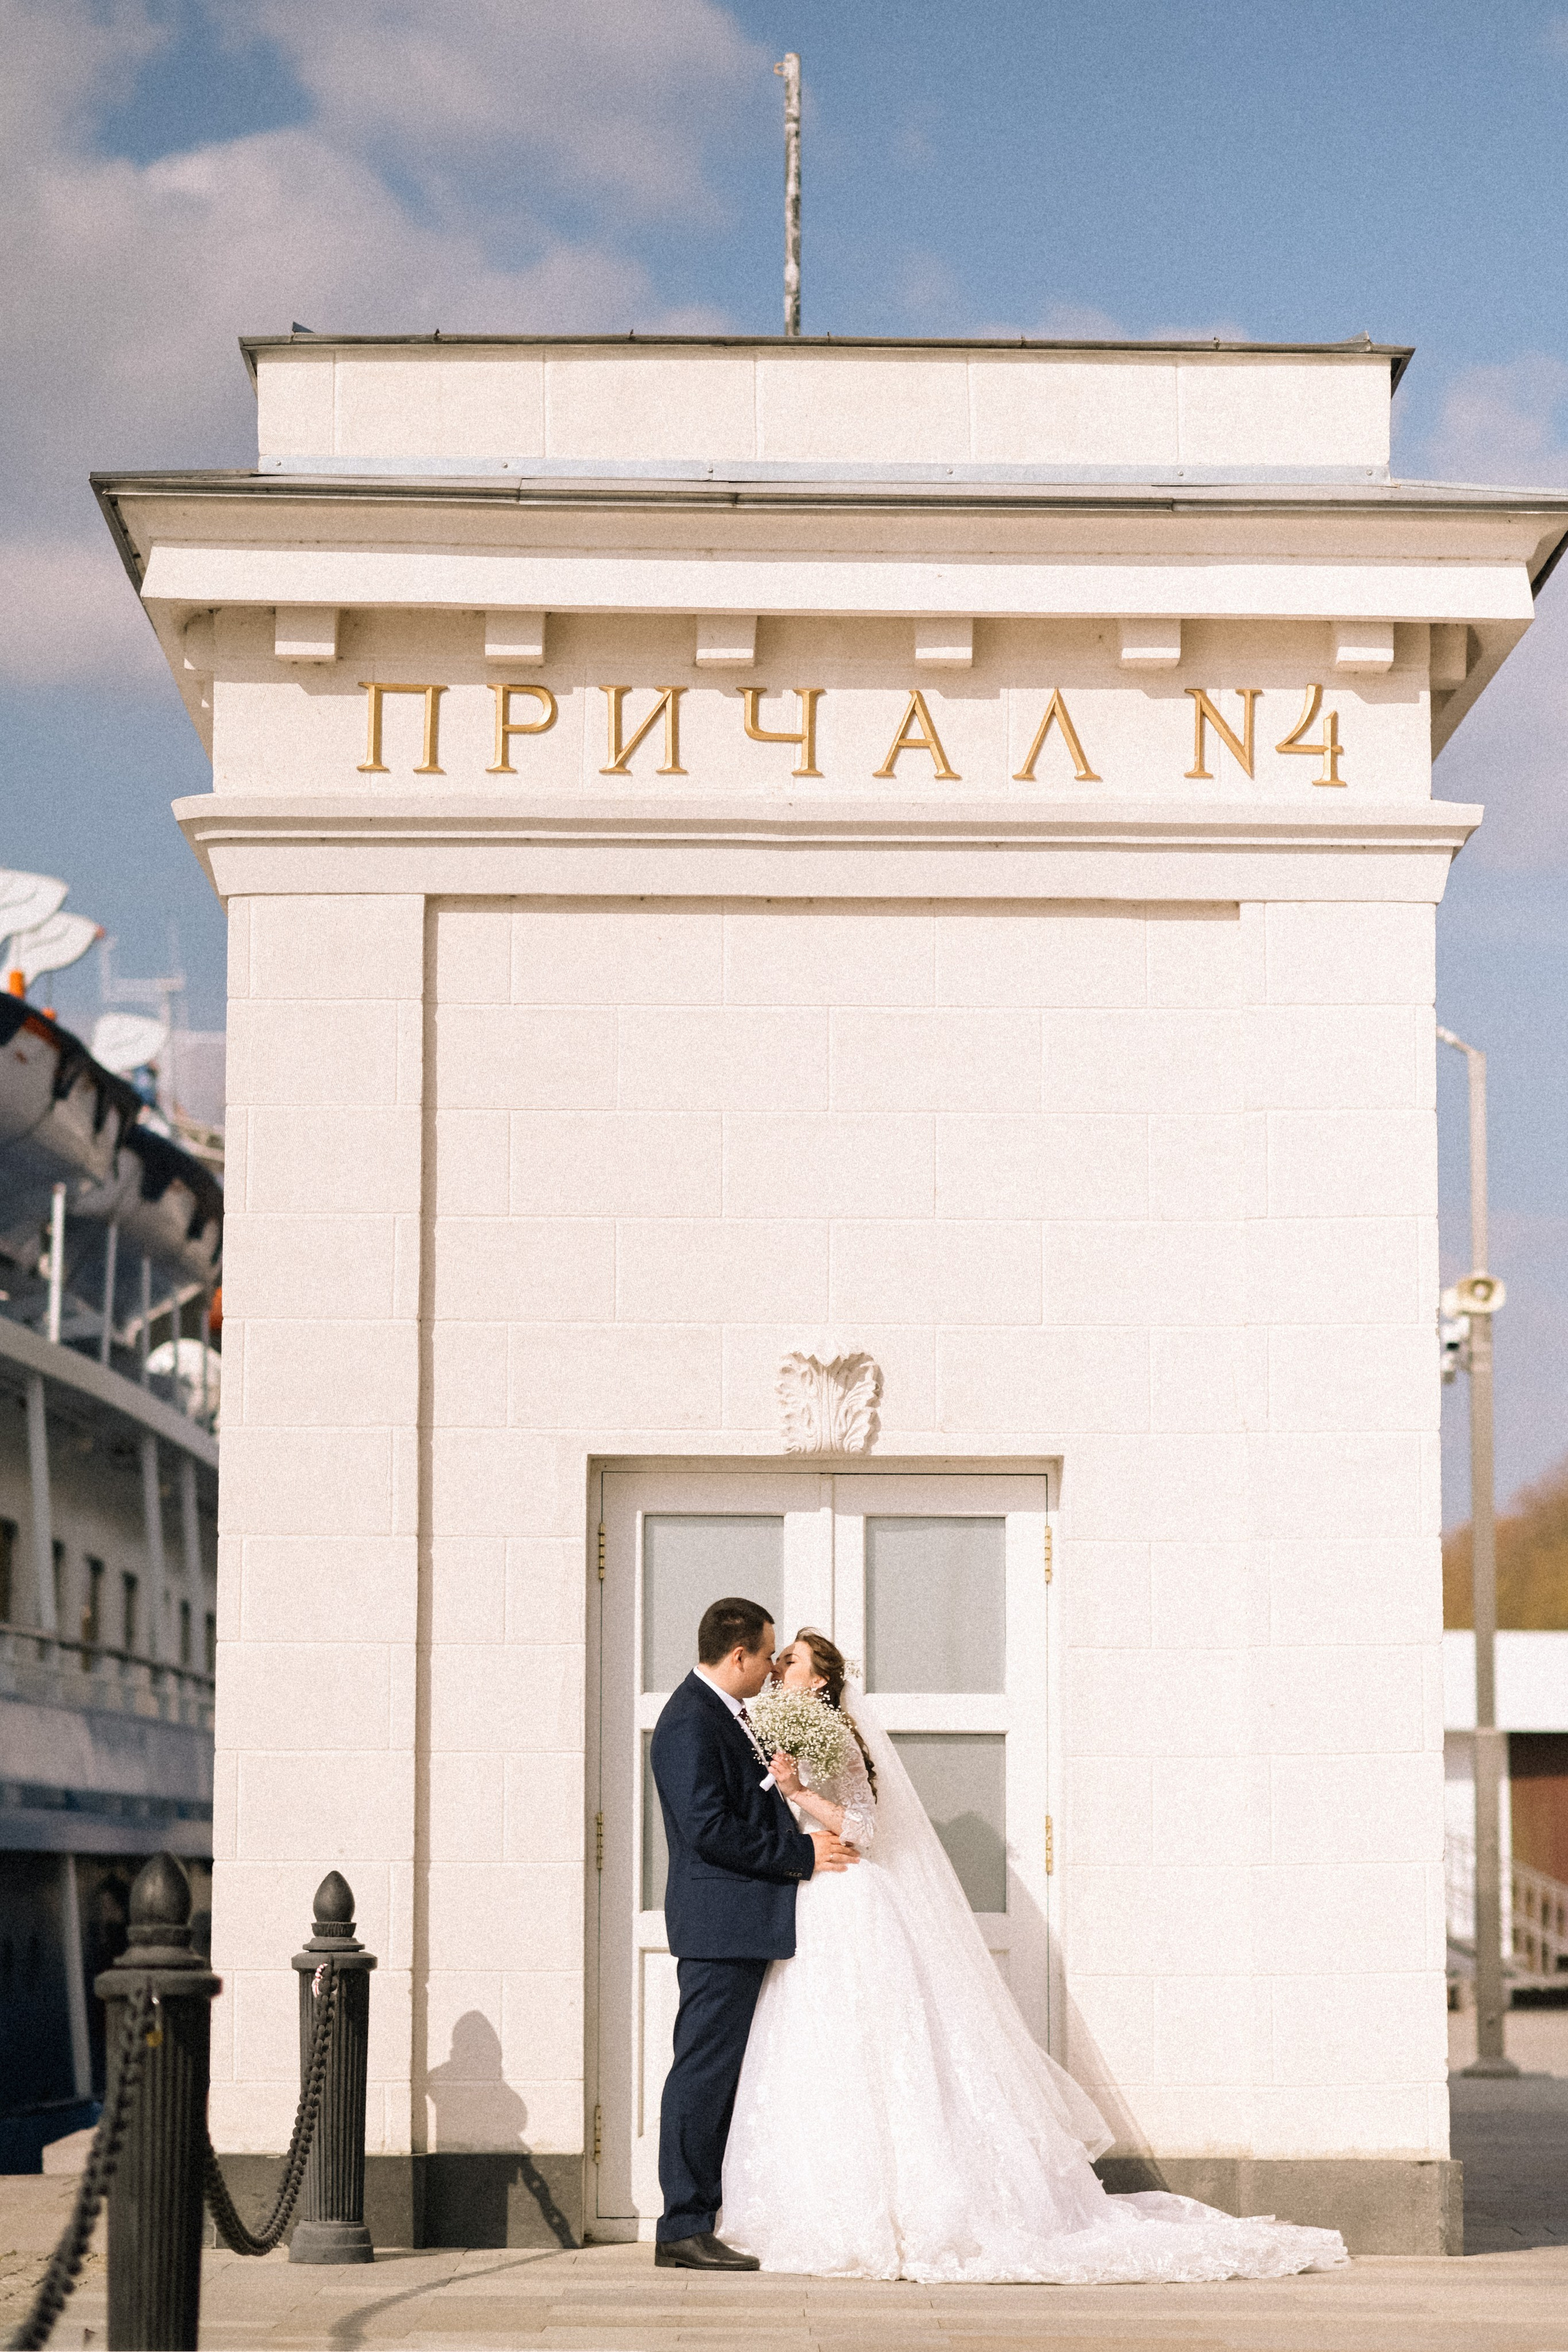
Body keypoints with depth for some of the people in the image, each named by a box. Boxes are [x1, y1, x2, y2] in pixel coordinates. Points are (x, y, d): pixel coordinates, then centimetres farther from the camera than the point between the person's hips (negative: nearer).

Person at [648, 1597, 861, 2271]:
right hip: (719, 1922, -10)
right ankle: (683, 2229, -5)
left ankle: (697, 2218, 15)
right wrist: (801, 1854, -15)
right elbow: (709, 1830, -21)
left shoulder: (725, 1714, 18)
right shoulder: (690, 1722, -15)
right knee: (703, 2072, -7)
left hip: (744, 1925, 10)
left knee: (719, 2074, 11)